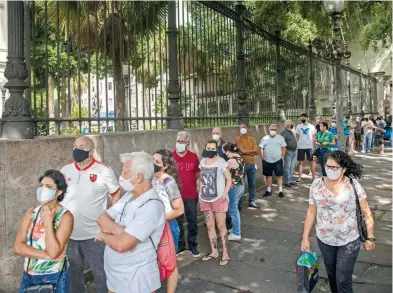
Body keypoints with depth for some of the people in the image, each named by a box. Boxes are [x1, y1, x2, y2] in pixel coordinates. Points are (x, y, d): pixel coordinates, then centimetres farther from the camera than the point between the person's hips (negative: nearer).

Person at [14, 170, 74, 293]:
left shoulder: (65, 216, -14)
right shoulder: (31, 213, 1)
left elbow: (53, 252, -22)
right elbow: (18, 247, -6)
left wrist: (48, 221, -20)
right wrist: (46, 255, -16)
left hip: (54, 278, -4)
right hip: (28, 277, 4)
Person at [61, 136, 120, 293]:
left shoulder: (104, 170, -10)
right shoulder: (65, 170, 3)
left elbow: (116, 194, -1)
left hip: (95, 235, -4)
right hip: (68, 235, 4)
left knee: (101, 274, 8)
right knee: (73, 273, 22)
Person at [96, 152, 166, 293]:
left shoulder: (151, 206, -26)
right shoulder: (129, 196, 3)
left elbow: (120, 245, -30)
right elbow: (102, 219, -1)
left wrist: (104, 235, -9)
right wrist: (116, 229, -21)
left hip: (136, 280, -7)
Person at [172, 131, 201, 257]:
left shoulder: (193, 156, -2)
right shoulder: (170, 156, -5)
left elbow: (198, 173, 10)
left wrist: (190, 182, 0)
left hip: (191, 194, 1)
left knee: (192, 221, 10)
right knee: (177, 221, 11)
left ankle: (192, 245, 24)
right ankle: (180, 244, 27)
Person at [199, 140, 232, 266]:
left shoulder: (221, 162, -10)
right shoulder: (202, 162, 7)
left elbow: (229, 180, -9)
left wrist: (224, 194, -18)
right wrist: (200, 192, 7)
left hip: (218, 199, -5)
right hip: (204, 199, 5)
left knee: (221, 226, 1)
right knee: (209, 226, 11)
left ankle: (225, 254, 11)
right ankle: (214, 252, 24)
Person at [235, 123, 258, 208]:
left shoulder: (252, 139, 8)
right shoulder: (238, 139, -4)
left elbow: (256, 152, -2)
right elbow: (242, 151, -16)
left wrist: (246, 151, -11)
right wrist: (252, 150, -4)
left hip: (252, 164, 4)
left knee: (252, 184, 11)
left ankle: (252, 201, 22)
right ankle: (239, 203, 9)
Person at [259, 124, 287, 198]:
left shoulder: (280, 137, 3)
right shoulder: (265, 138, 6)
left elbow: (284, 147, 2)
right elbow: (261, 149, 6)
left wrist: (282, 156, -5)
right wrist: (262, 158, -1)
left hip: (278, 160, -2)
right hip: (267, 161, 2)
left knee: (279, 175, 2)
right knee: (268, 175, 11)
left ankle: (280, 191, 9)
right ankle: (268, 190, 22)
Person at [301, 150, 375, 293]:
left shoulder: (353, 185, -12)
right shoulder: (317, 185, -7)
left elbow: (366, 213, -5)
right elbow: (311, 212, -1)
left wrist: (370, 238, -4)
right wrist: (305, 237, 0)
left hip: (349, 242, -2)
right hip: (325, 240, 3)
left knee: (343, 280, -1)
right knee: (332, 275, 20)